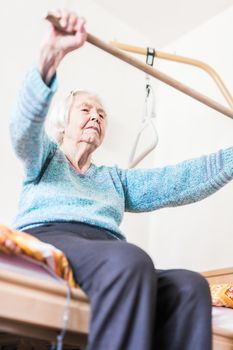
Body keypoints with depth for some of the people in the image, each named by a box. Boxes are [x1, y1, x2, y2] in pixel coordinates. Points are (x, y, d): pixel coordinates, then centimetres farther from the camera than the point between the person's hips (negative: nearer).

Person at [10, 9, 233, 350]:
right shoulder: (45, 157, 23)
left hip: (110, 256, 4)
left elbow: (177, 182, 19)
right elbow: (25, 128, -2)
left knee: (190, 286, -28)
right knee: (130, 259, -38)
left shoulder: (115, 178, 33)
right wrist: (50, 56, -20)